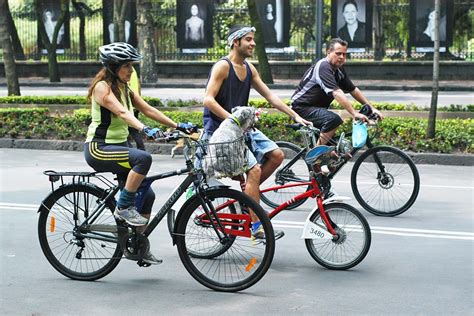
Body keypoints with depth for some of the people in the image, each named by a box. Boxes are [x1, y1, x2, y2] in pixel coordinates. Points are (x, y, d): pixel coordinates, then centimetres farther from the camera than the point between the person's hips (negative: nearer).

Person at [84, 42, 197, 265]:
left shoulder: (124, 89, 13)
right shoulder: (102, 87, -13)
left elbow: (148, 110, 8)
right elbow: (121, 113, -29)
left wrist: (178, 126, -1)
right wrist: (145, 130, -44)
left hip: (118, 146, 9)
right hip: (98, 148, -9)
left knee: (147, 195, 0)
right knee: (143, 158, -32)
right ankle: (123, 208, -18)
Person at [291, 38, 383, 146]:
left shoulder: (339, 70, 7)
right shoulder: (323, 67, -23)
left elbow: (353, 90, 14)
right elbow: (337, 93, -32)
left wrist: (371, 108, 6)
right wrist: (355, 114, -38)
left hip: (316, 108, 10)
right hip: (302, 108, -10)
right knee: (334, 119, -31)